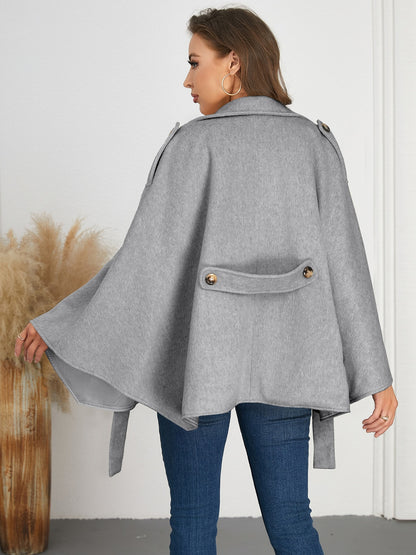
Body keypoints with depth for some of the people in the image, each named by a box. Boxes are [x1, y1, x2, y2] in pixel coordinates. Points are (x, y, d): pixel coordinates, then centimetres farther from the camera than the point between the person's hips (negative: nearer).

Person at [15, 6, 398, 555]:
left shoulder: (194, 143, -6)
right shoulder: (314, 143, 2)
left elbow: (146, 259, -10)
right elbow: (344, 261, -2)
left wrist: (60, 327, -1)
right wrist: (377, 376, 1)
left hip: (199, 353, -3)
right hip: (281, 357, 3)